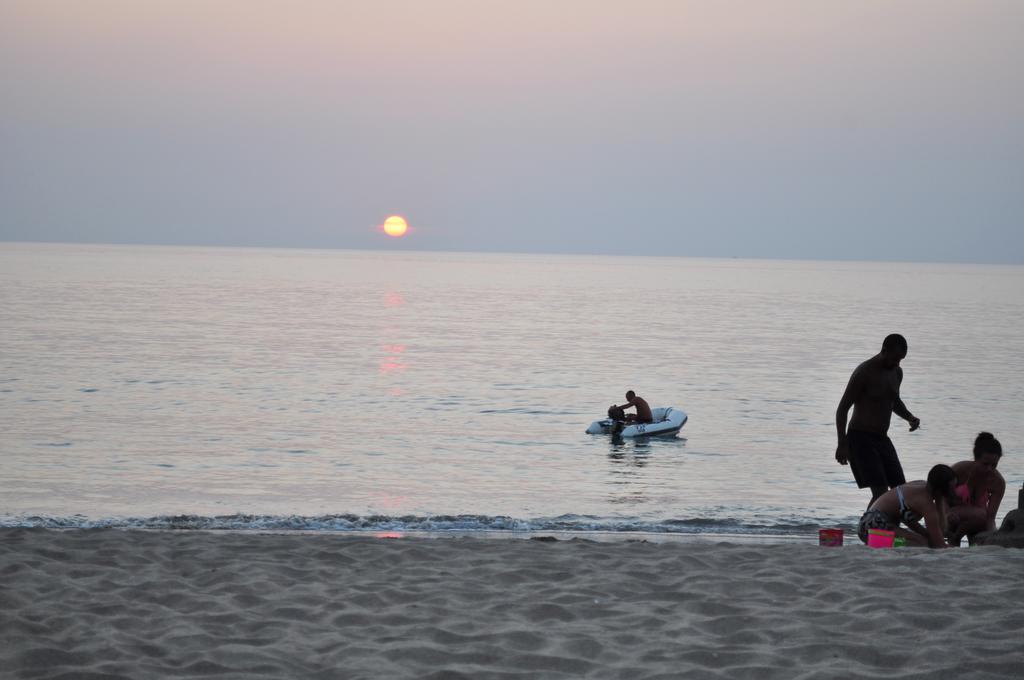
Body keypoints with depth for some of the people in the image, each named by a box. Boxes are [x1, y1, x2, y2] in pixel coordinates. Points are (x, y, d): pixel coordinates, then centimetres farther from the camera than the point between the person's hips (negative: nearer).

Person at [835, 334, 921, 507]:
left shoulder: (897, 372, 9)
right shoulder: (864, 373, -15)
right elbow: (842, 408, -13)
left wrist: (910, 418, 6)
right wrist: (842, 445, -18)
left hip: (882, 440, 8)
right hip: (860, 439, -8)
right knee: (880, 491, -19)